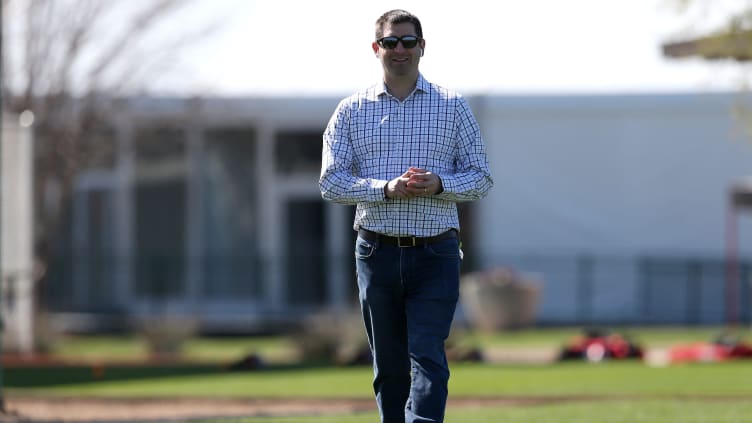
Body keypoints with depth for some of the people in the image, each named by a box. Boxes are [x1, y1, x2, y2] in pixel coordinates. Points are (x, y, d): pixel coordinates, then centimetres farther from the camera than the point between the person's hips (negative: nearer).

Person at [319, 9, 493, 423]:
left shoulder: (453, 106, 7)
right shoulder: (352, 110, 8)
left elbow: (480, 178, 5)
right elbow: (331, 182, 0)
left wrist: (439, 184, -15)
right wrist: (386, 189, -16)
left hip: (435, 253, -2)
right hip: (377, 252, 2)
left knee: (428, 357, -13)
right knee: (389, 367, 7)